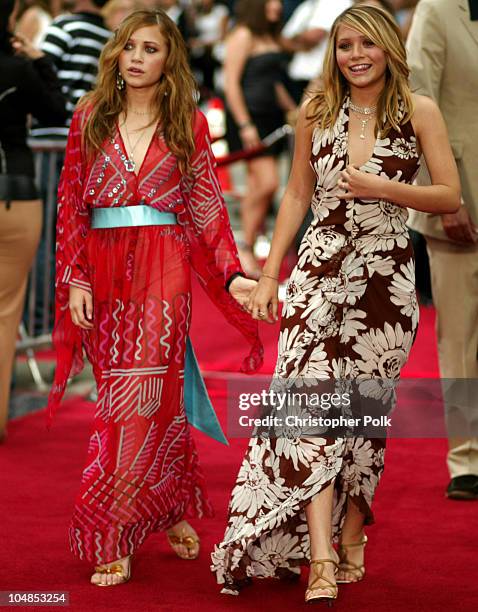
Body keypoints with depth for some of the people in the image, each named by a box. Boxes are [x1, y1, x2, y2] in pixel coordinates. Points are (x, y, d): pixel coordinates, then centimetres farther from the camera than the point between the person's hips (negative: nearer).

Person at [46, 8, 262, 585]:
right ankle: (172, 509, 19)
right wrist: (75, 278, -2)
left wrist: (232, 274, -5)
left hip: (163, 272, -2)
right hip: (103, 272, 2)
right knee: (150, 395, 5)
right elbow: (70, 202, 7)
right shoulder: (90, 116, 8)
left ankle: (112, 537, -6)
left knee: (139, 393, -9)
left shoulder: (189, 123, 6)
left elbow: (208, 206, 6)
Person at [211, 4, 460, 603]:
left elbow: (450, 197, -1)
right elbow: (297, 196, 13)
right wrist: (268, 276, 9)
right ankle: (321, 560, -17)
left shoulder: (419, 111, 0)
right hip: (320, 272, 1)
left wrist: (383, 188, -15)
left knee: (365, 411, 6)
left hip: (385, 277, -1)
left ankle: (351, 536, 24)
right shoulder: (316, 112, 7)